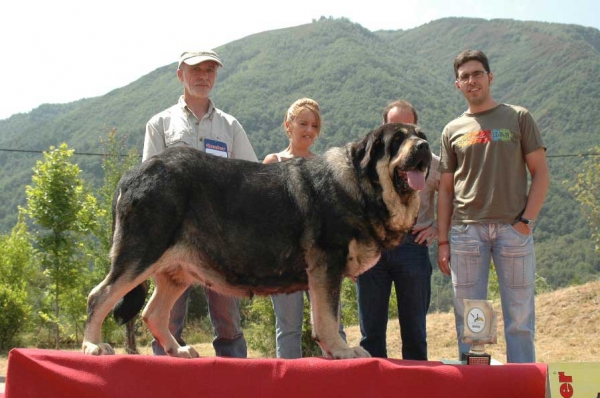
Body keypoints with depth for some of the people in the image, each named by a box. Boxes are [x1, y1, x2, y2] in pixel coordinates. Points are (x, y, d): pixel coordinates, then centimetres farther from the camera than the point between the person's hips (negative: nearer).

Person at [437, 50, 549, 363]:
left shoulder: (518, 118, 7)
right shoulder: (453, 130, 14)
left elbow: (540, 174, 4)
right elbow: (445, 189, 13)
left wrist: (526, 220, -7)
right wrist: (442, 241, 6)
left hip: (513, 229, -2)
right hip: (466, 230, 2)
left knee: (519, 314, 0)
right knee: (468, 316, 3)